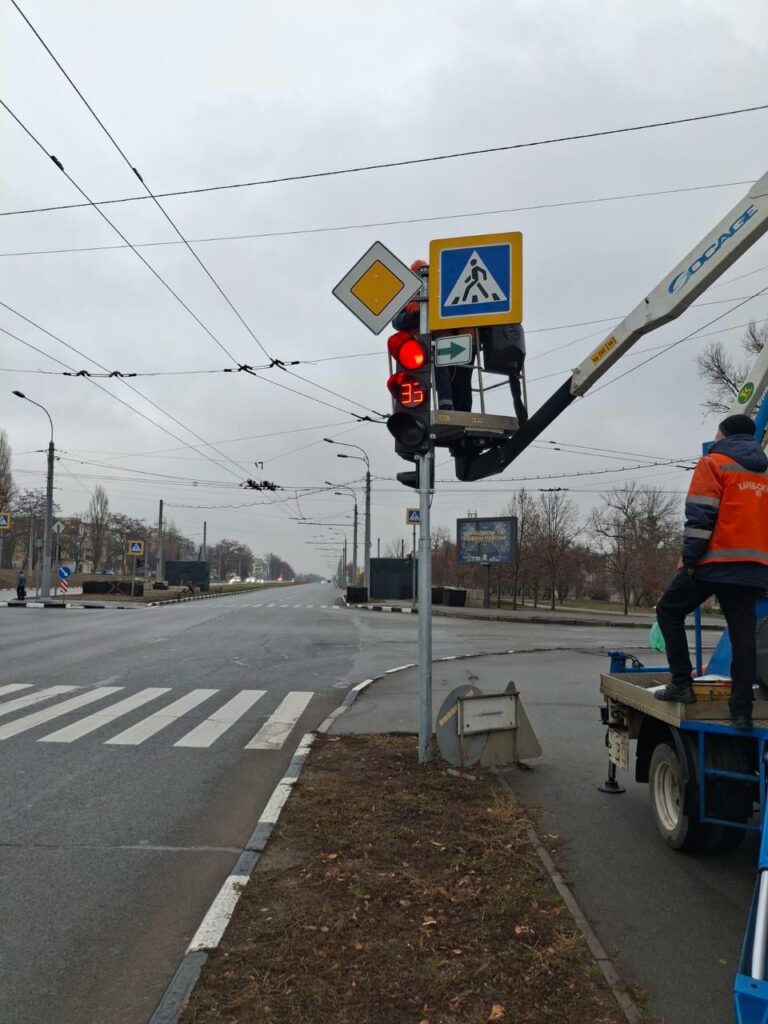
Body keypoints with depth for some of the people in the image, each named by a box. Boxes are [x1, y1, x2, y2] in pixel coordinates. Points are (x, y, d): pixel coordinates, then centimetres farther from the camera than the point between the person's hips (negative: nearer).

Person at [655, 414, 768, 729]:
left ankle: (682, 684, 3)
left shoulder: (714, 463, 0)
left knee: (669, 611, 10)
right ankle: (742, 709, 0)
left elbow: (700, 516, -10)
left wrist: (690, 559, -10)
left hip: (715, 562, -6)